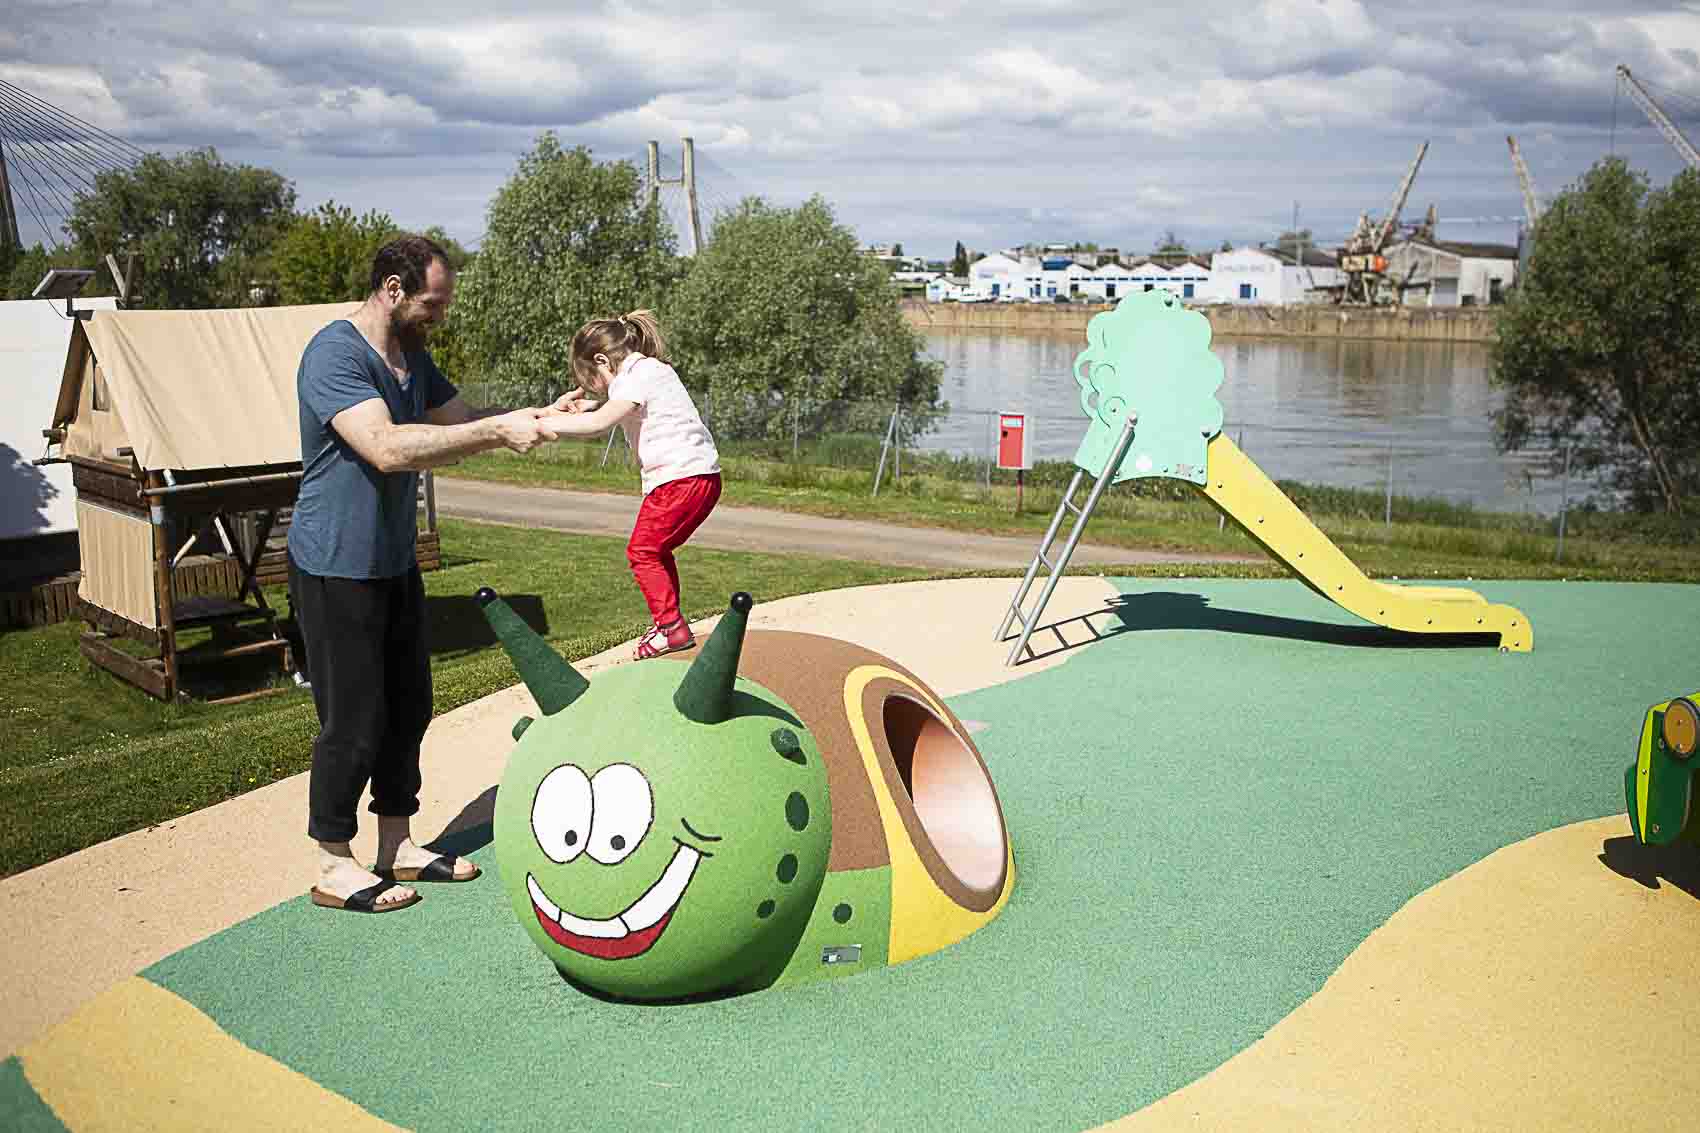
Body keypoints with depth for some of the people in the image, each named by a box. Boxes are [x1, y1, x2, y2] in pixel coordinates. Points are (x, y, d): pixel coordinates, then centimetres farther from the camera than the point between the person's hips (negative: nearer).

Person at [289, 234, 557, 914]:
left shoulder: (412, 355, 9)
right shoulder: (334, 355, -22)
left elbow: (457, 419, 15)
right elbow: (387, 447, -35)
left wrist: (534, 417, -2)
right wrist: (498, 431, -34)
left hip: (394, 563, 9)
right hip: (336, 569, -9)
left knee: (406, 707, 15)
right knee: (353, 722, -1)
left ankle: (398, 849, 29)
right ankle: (333, 869, 15)